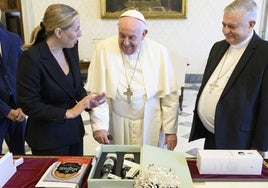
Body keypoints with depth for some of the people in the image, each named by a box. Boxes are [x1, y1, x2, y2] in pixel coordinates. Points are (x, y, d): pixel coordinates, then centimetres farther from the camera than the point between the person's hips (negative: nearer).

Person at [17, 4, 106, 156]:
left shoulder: (71, 48, -3)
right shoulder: (32, 58, -22)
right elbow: (29, 105, -18)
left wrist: (87, 99, -10)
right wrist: (68, 113, -22)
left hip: (74, 131, 6)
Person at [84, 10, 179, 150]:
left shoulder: (159, 52, -7)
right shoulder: (103, 49, -9)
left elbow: (169, 96, -3)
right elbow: (96, 92, -8)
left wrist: (170, 130, -2)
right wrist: (99, 125, -14)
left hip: (151, 126, 1)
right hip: (116, 125, 0)